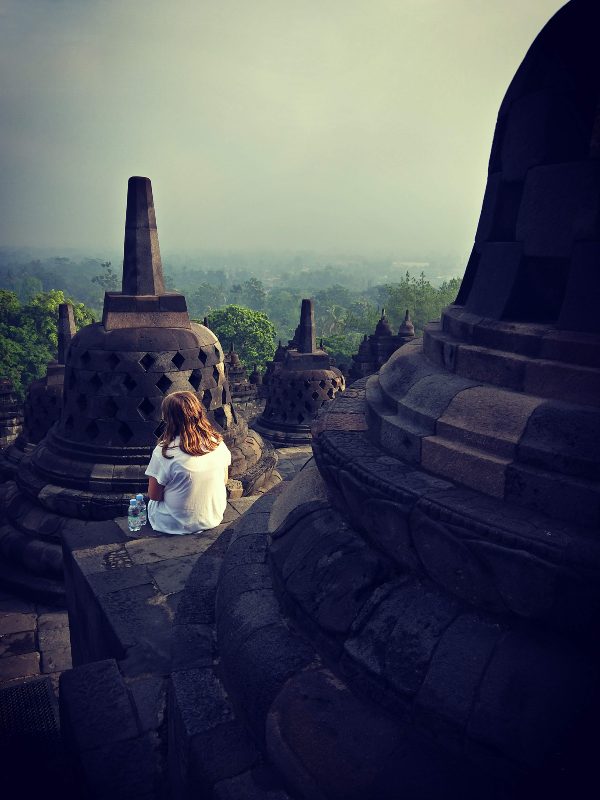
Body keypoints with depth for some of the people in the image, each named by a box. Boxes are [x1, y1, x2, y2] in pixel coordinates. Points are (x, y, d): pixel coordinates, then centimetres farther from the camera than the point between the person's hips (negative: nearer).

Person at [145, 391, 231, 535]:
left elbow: (154, 495, -14)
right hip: (214, 519, 4)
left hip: (177, 525, -4)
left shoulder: (163, 452, -24)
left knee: (152, 503, 28)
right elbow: (224, 480, 3)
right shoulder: (218, 443, -11)